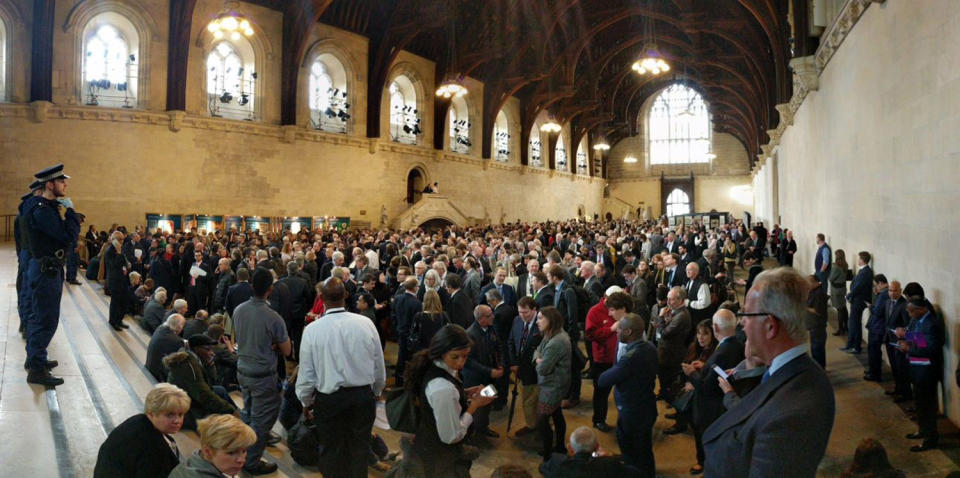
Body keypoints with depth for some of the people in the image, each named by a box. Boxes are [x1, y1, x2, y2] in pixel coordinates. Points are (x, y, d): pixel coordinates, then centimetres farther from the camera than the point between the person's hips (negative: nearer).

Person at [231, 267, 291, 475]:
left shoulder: (238, 310, -6)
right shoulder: (273, 318, -25)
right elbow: (286, 350, -13)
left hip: (243, 371, 7)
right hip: (263, 376, -7)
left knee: (248, 413, 25)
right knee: (261, 420, 8)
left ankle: (243, 454, 41)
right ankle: (252, 462, 19)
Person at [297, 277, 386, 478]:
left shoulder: (312, 329, -15)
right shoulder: (366, 323, -10)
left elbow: (306, 373, -7)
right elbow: (379, 366, 0)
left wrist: (306, 402, 12)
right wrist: (376, 392, 19)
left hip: (329, 399, -1)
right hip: (363, 396, 2)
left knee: (333, 452, 15)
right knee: (360, 449, 18)